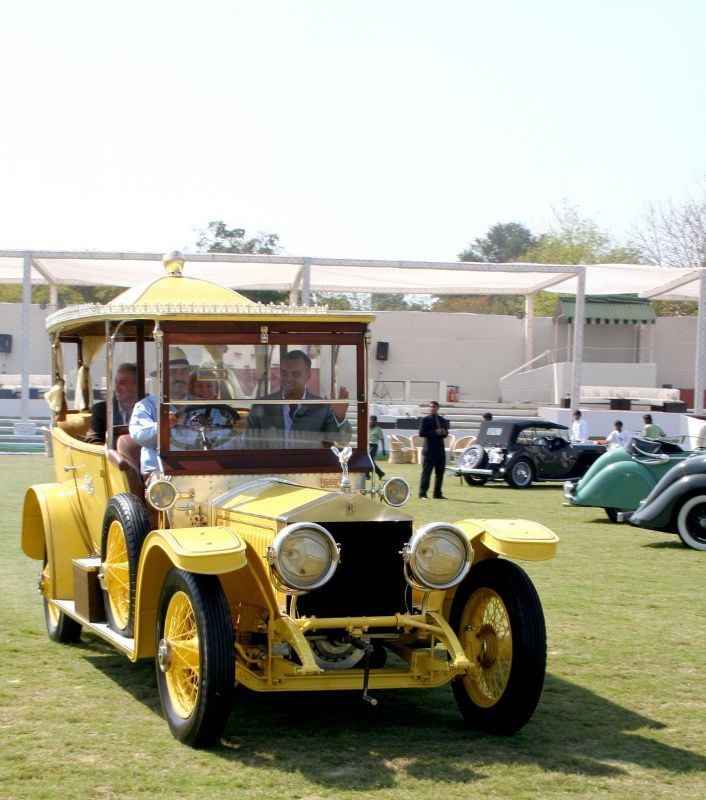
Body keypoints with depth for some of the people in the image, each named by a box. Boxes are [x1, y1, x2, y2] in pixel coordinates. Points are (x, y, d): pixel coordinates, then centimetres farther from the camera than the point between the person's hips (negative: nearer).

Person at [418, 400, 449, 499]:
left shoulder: (442, 420, 14)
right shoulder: (426, 420, -2)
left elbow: (445, 433, 20)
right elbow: (421, 433, -11)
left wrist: (444, 433, -4)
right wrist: (434, 432, -19)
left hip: (440, 450, 6)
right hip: (429, 449, -6)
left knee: (440, 472, 8)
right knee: (426, 472, -5)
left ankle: (437, 494, 16)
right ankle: (422, 494, -2)